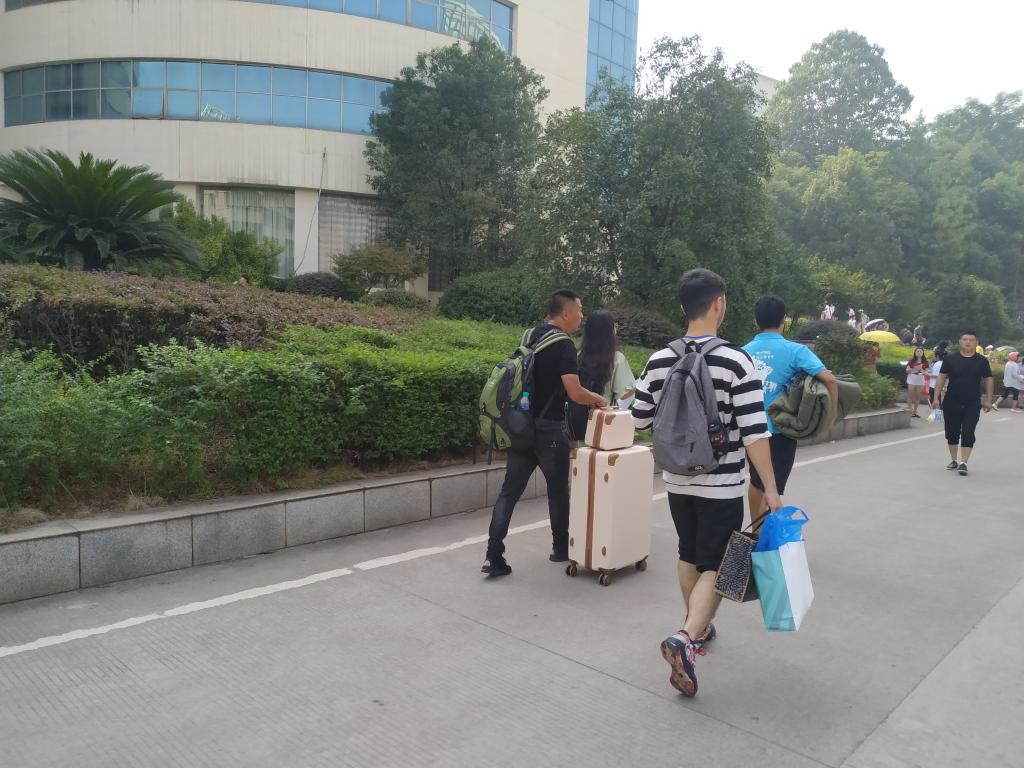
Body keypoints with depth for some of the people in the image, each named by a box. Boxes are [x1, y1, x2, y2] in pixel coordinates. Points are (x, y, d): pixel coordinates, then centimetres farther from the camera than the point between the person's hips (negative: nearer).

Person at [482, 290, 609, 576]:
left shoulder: (530, 336, 11)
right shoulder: (564, 345, -14)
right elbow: (575, 393, -19)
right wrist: (598, 399, 1)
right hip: (548, 429, -7)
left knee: (509, 491, 4)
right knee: (558, 491, 12)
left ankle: (494, 556, 0)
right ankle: (561, 549, 27)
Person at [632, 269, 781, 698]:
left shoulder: (658, 362, -4)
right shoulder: (737, 362, -16)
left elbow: (640, 420, 4)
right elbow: (754, 434, -18)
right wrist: (770, 489, -10)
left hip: (677, 481, 4)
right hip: (721, 487, -4)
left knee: (689, 556, 21)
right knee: (714, 566, 5)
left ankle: (698, 628, 36)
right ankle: (686, 638, -12)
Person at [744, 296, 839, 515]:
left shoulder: (744, 352, -1)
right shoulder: (794, 350, -11)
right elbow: (829, 379, -20)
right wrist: (833, 414, -7)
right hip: (779, 431, -4)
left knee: (756, 482, 23)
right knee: (772, 490, 3)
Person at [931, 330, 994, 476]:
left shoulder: (982, 361, 2)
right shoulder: (950, 358, 0)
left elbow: (988, 380, 8)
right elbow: (941, 378, 2)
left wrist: (988, 400, 4)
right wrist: (936, 397, -3)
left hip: (972, 405, -1)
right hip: (951, 404, 1)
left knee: (968, 434, -6)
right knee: (952, 432, 10)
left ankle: (963, 463, -4)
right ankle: (953, 460, 24)